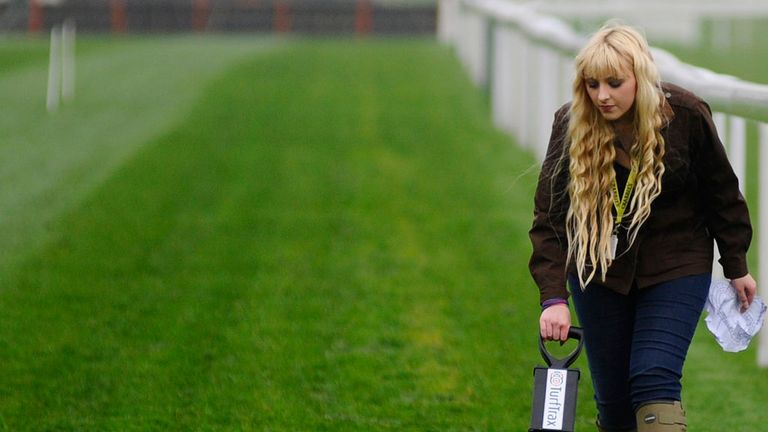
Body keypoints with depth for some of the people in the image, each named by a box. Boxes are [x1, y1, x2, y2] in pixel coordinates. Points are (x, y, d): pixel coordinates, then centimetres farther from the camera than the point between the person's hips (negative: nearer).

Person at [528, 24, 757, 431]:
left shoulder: (686, 115, -17)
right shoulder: (571, 124, -16)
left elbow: (721, 193, -2)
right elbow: (550, 215, -19)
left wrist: (736, 267, 5)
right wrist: (553, 297, -29)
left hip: (675, 269, -2)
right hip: (600, 269, 2)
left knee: (654, 380, -17)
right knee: (613, 393, 5)